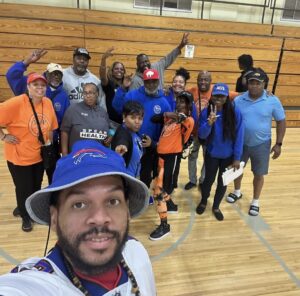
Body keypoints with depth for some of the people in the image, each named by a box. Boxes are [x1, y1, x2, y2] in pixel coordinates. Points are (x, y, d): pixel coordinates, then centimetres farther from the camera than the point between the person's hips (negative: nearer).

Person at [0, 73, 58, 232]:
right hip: (19, 156, -5)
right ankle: (25, 216, 38)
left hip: (39, 155, 5)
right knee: (23, 188, 12)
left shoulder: (48, 103, -4)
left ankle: (25, 208, 49)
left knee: (36, 187, 20)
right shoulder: (16, 103, -22)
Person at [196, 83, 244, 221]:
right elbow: (202, 135, -13)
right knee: (209, 180, 16)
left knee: (223, 182, 15)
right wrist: (209, 123, -32)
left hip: (228, 155, 0)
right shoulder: (206, 112, -11)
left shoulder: (235, 112, -15)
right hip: (211, 154, 0)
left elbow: (239, 136, -11)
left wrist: (237, 158, -10)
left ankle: (216, 207, 39)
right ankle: (203, 202, 44)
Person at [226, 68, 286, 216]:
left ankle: (255, 201, 31)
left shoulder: (273, 101, -11)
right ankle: (237, 192, 44)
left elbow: (281, 122, -3)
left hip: (261, 144, -1)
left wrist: (278, 144, -6)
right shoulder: (238, 100, -8)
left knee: (258, 174, 10)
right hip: (240, 142, 2)